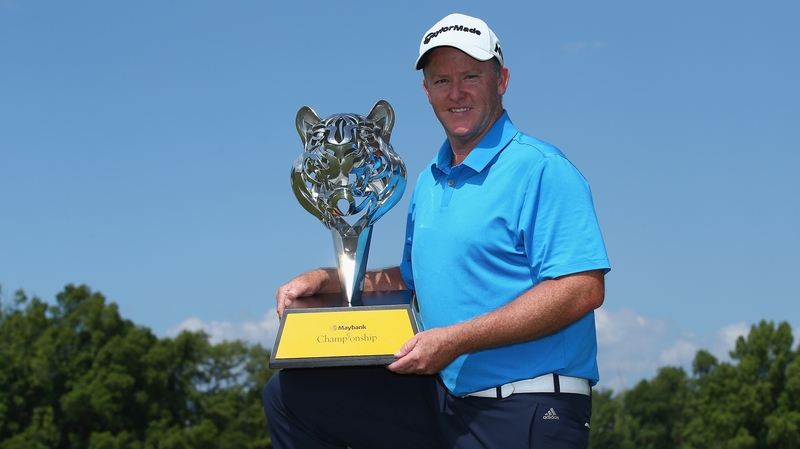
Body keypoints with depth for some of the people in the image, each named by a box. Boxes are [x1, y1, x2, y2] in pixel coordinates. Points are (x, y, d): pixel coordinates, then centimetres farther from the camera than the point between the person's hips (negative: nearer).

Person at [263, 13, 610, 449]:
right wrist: (325, 279, 13)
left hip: (526, 413, -7)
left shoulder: (540, 170, -11)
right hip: (442, 397, 8)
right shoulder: (430, 181, 15)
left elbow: (583, 289, -22)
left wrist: (455, 340, -22)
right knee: (291, 393, 2)